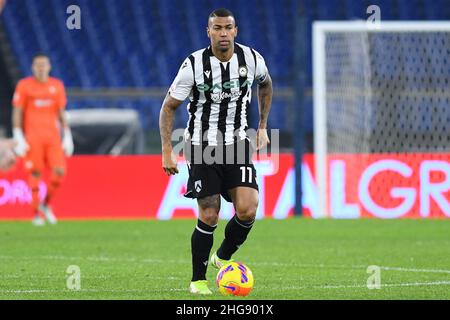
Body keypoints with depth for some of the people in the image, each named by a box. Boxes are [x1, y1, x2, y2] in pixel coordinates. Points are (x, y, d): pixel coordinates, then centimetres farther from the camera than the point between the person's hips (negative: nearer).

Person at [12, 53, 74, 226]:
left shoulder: (57, 85, 10)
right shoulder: (24, 85, 0)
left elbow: (61, 113, 14)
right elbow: (17, 113, 0)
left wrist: (67, 137, 9)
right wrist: (18, 138, -8)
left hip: (52, 135, 3)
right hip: (32, 136, -3)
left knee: (59, 171, -8)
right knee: (35, 173, -3)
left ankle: (46, 204, 14)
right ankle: (36, 213, 6)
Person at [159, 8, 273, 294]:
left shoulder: (252, 59, -4)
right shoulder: (194, 64, -12)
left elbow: (266, 84, 20)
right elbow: (169, 107, -3)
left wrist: (262, 127, 18)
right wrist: (167, 150, -11)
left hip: (238, 145, 2)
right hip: (202, 148, -2)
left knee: (248, 210, -14)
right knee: (209, 218, -6)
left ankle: (223, 257, 14)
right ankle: (198, 279, 14)